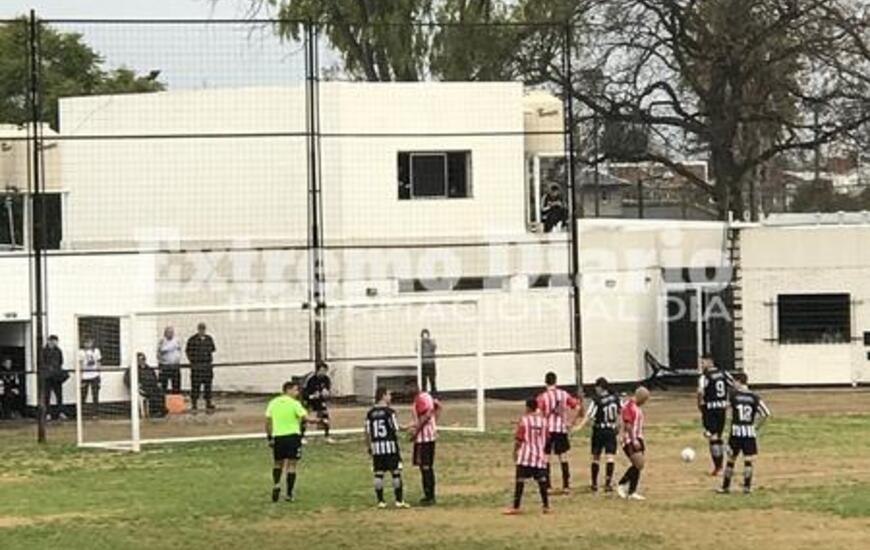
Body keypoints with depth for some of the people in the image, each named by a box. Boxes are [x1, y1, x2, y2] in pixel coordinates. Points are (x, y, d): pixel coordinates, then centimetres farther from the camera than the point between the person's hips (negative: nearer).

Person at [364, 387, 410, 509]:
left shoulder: (370, 413, 4)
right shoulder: (389, 411, -8)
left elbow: (367, 432, 5)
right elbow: (395, 430, -9)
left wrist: (369, 447, 13)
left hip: (376, 445, 4)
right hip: (390, 444, -4)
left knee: (378, 474, 7)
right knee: (396, 473, 2)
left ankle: (380, 501, 8)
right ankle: (399, 500, 3)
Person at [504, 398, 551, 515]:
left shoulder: (524, 420, -7)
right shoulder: (543, 420, 6)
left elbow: (518, 439, -7)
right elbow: (547, 437, 12)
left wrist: (515, 451, 3)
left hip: (525, 455, -4)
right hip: (540, 455, 4)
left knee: (520, 480, -3)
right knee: (541, 480, 8)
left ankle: (516, 507, -5)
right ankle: (546, 506, 8)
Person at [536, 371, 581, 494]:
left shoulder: (543, 397, -8)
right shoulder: (564, 394, 4)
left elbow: (539, 413, -17)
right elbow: (577, 406, 3)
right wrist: (572, 422, 8)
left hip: (548, 430, -3)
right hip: (562, 429, 3)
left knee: (547, 458, 5)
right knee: (563, 458, 10)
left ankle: (547, 485, 3)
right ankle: (566, 485, 8)